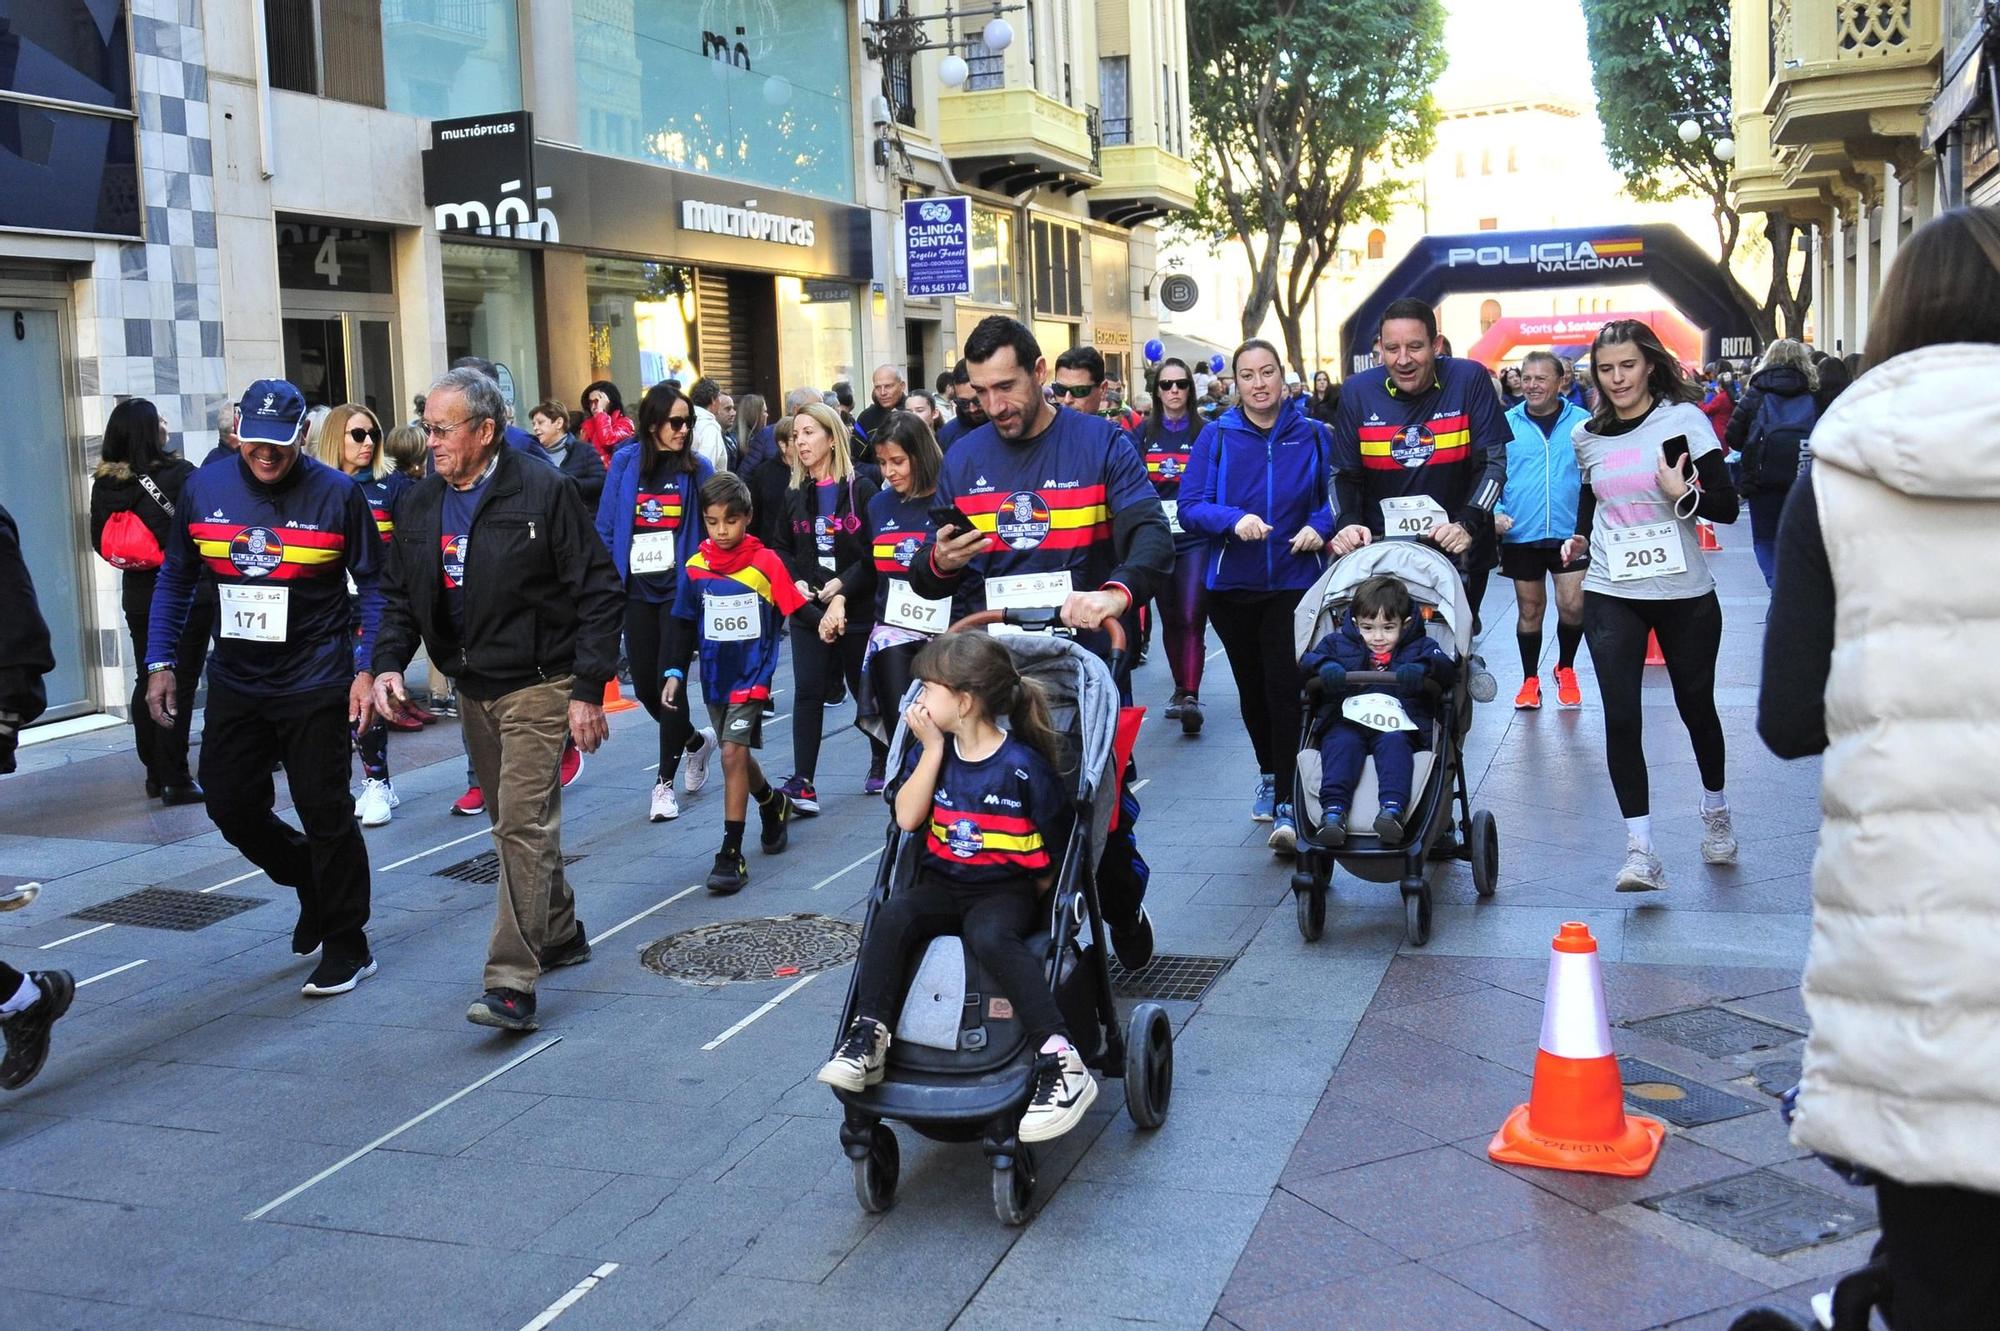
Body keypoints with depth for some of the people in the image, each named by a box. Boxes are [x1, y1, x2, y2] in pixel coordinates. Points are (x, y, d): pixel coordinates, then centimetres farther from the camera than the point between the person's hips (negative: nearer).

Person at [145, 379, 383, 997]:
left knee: (325, 814, 1)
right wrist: (161, 663, 6)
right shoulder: (204, 488, 1)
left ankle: (347, 947, 15)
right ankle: (314, 886, 34)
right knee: (231, 807, 8)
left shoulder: (336, 494, -9)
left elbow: (373, 586, -4)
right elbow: (175, 579, 10)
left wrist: (367, 670, -12)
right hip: (235, 683, 4)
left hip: (315, 684, -4)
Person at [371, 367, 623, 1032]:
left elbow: (598, 591, -12)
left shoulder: (543, 492, -13)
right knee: (513, 822, 18)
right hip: (473, 689, 7)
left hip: (538, 686, -7)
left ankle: (512, 984, -15)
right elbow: (401, 596, 13)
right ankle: (560, 934, 36)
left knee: (524, 825, -13)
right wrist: (389, 662, -6)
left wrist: (588, 690, -16)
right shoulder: (419, 503, 6)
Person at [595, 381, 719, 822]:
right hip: (638, 590, 3)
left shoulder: (697, 468, -2)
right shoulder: (626, 462, 1)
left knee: (670, 683, -3)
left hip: (679, 590, -3)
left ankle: (665, 782, 9)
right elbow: (606, 527, 4)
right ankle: (697, 740, 37)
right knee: (644, 686, 9)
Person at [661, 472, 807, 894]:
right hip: (714, 678, 5)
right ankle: (774, 805, 48)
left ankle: (731, 854, -10)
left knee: (733, 753, -14)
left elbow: (795, 610, -4)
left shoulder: (766, 562, -11)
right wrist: (674, 673, 3)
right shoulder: (696, 567, -1)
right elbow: (684, 627, 7)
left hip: (752, 676, -5)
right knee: (737, 754, 18)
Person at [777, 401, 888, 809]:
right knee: (808, 691, -6)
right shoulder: (795, 495, 8)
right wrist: (795, 581, -4)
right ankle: (802, 783, -8)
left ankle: (882, 760, 33)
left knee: (865, 687, 11)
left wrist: (843, 583, -17)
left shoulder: (861, 489, -6)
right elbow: (782, 549, 14)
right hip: (807, 609, 3)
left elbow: (878, 550, -9)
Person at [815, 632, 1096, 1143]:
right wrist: (932, 749, -9)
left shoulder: (1022, 766, -10)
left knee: (991, 936, -36)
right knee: (891, 917, -25)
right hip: (942, 884, 5)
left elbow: (1058, 851, -2)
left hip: (1006, 890, -5)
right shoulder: (930, 750, 6)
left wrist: (1031, 898, -8)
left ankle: (1061, 1062, -39)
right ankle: (867, 1039, -27)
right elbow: (907, 818, -7)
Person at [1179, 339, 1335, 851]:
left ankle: (1287, 806, -9)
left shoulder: (1313, 435, -1)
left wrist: (1319, 526, -13)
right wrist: (1234, 519, -26)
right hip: (1231, 583, 2)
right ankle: (1269, 775, 37)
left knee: (1285, 688, -11)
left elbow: (1336, 498, 7)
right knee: (1251, 687, 16)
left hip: (1293, 581, -2)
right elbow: (1190, 506, -8)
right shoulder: (1217, 436, -2)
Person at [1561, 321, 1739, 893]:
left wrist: (1683, 494, -28)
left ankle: (1715, 812, 40)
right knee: (1621, 715, -11)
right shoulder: (1588, 436, 5)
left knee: (1696, 707, 13)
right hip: (1611, 595, 2)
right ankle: (1640, 849, -9)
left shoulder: (1683, 419, -7)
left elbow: (1727, 506, -11)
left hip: (1685, 593, -2)